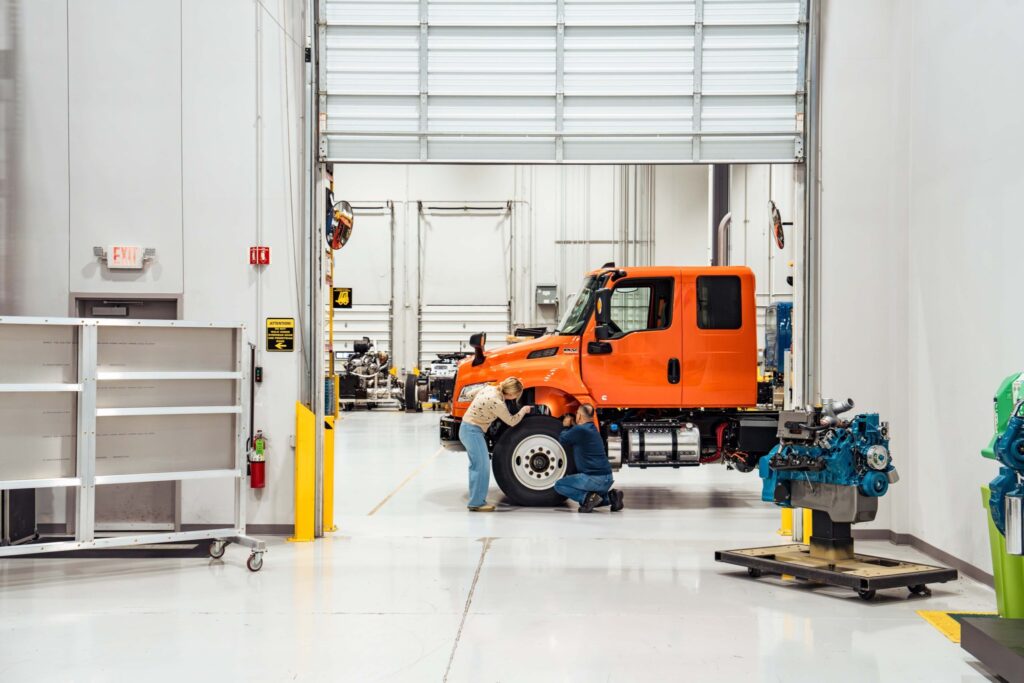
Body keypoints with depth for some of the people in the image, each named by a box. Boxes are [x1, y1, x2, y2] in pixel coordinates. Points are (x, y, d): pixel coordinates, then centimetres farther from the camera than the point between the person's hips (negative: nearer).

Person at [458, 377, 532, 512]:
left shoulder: (490, 389, 1)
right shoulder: (497, 402, -24)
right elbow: (511, 422, -12)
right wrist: (524, 410, 3)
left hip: (466, 428, 10)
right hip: (473, 431, -10)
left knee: (476, 465, 13)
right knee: (482, 466, -8)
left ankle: (476, 500, 17)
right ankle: (477, 503, -5)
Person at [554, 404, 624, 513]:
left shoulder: (579, 430, -13)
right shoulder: (592, 429, 15)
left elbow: (562, 442, 2)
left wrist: (565, 427, 17)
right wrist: (571, 426, 28)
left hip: (593, 478, -9)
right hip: (608, 479, 9)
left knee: (559, 485, 2)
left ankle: (588, 497, -13)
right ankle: (610, 496, 6)